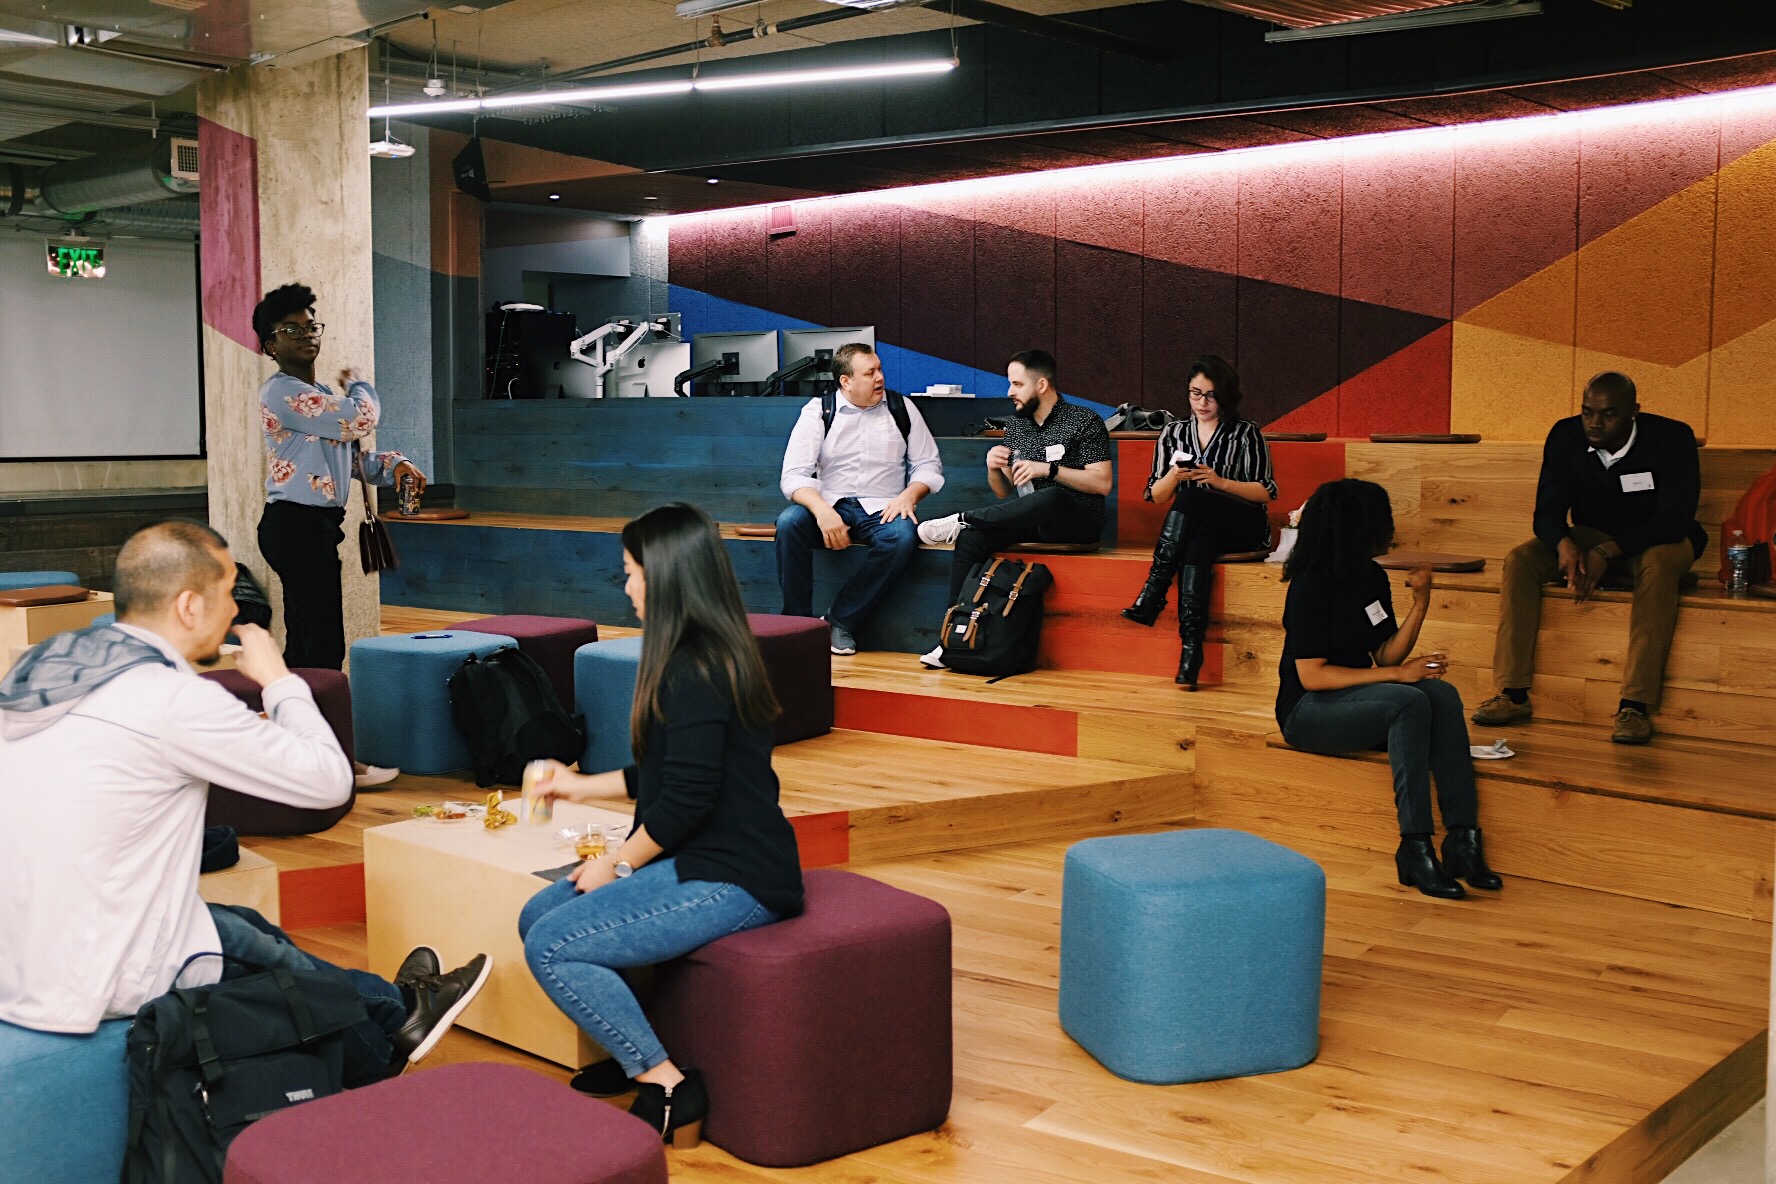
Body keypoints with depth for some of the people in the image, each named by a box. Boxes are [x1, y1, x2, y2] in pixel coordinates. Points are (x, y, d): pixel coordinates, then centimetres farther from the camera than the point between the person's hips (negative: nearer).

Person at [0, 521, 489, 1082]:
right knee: (283, 962, 16)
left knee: (244, 924, 23)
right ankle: (395, 1022, 43)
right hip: (93, 987, -8)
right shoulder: (173, 700, -22)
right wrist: (277, 678, -2)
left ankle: (393, 1006, 41)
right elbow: (330, 778, -15)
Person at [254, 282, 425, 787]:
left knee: (304, 645, 15)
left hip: (316, 526, 10)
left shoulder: (323, 399, 21)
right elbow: (360, 419, -17)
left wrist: (395, 465, 2)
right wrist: (359, 386, 5)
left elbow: (355, 457, 22)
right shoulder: (282, 392, -11)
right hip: (297, 525, -10)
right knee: (324, 647, -10)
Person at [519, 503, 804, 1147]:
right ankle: (636, 1053, 16)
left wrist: (617, 863, -7)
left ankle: (665, 1085, -6)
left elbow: (685, 799, -22)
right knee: (538, 915, 9)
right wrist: (583, 785, 33)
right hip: (708, 858, 10)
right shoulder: (713, 652, 13)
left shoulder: (694, 670, -19)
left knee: (551, 948, -16)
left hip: (731, 879, -10)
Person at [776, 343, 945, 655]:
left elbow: (928, 465, 10)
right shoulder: (818, 411, 2)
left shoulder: (902, 409, 8)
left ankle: (841, 621, -23)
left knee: (903, 536, -34)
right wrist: (821, 510, -26)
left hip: (882, 511, 1)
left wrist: (909, 495, -12)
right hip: (829, 506, 0)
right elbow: (794, 475, -6)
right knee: (788, 523, -32)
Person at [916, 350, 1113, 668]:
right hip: (1028, 522, 6)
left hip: (1077, 523, -6)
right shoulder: (1016, 426, 16)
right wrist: (994, 469, -4)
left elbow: (1102, 483, -10)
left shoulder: (1084, 422, -2)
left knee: (1052, 498, -41)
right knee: (971, 538, -23)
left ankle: (962, 519, -27)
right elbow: (1004, 492, 19)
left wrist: (1048, 469, -17)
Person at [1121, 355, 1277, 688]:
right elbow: (1156, 496, 13)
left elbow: (1267, 493, 1)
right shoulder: (1173, 432, 15)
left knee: (1192, 497, -35)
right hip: (1193, 527, 2)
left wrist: (1220, 482, -14)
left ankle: (1152, 593, -39)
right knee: (1196, 546, -37)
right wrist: (1173, 476, -10)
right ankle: (1192, 645, -49)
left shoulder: (1246, 434, 6)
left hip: (1242, 527, -2)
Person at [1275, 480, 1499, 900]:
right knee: (1410, 702, -32)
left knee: (1443, 693, -21)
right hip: (1308, 712, -7)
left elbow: (1386, 655, 6)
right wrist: (1396, 674, -22)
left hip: (1356, 699, 7)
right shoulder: (1311, 584, -14)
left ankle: (1463, 838, -28)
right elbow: (1312, 675, -20)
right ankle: (1415, 846, -31)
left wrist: (1421, 603, -5)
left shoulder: (1374, 578, 9)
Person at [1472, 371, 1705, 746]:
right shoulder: (1565, 437, -9)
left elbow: (1675, 518, -25)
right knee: (1520, 560, -22)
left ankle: (1636, 705, -42)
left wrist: (1607, 552, -38)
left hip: (1655, 542, -3)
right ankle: (1513, 694, -26)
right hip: (1589, 538, 4)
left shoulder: (1672, 438, -18)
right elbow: (1547, 512, -11)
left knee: (1658, 564, -39)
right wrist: (1565, 545, -36)